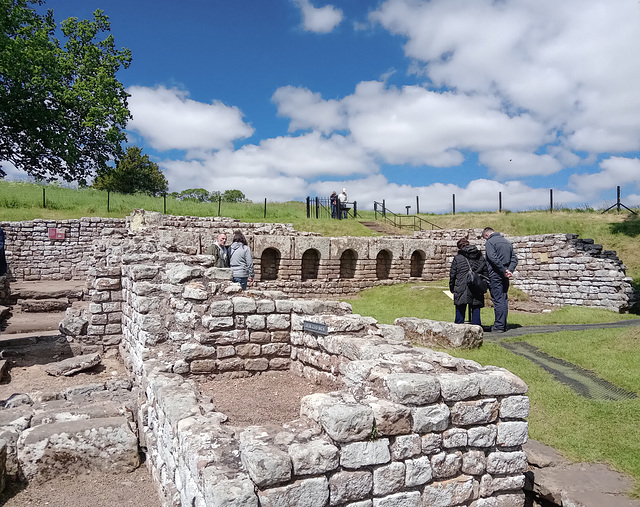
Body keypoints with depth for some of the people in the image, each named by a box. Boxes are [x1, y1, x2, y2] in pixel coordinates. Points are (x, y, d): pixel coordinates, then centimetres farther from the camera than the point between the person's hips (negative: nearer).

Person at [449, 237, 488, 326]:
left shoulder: (457, 258, 1)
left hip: (461, 289, -3)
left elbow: (452, 275, 3)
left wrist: (452, 288, 13)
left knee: (460, 311, 5)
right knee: (475, 309, 6)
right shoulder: (480, 257, 12)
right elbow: (485, 272, 14)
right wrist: (484, 288, 18)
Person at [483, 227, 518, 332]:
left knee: (497, 300, -5)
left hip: (495, 275, -7)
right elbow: (514, 259, 12)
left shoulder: (489, 242, -7)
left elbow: (494, 258, -20)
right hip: (504, 276, 7)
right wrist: (509, 270, -1)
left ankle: (499, 326, -3)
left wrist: (504, 271, -16)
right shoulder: (507, 242, 17)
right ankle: (503, 325, 16)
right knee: (504, 300, 11)